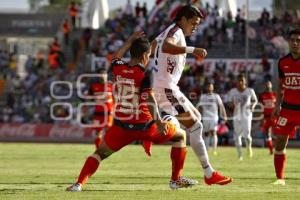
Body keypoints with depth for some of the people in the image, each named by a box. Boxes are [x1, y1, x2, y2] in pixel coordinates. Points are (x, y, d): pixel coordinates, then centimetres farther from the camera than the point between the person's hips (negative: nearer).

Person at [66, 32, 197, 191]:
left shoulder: (118, 68, 4)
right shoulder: (144, 74, -11)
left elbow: (116, 58, 30)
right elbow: (149, 99, -24)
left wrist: (130, 41, 35)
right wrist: (158, 121, -33)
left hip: (121, 126, 4)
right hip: (143, 125, -4)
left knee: (100, 153, 21)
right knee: (180, 135, 17)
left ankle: (79, 183, 0)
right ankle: (176, 179, 17)